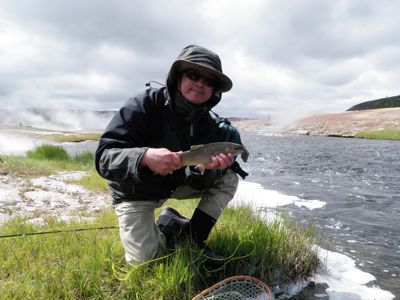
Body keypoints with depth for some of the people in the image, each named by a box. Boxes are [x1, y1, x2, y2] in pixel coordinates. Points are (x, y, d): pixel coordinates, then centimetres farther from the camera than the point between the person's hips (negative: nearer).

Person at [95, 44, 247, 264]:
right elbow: (104, 157, -32)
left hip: (175, 185, 5)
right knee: (145, 259, -18)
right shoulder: (145, 104, -25)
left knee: (229, 178, -7)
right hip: (135, 192, -4)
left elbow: (197, 182, -13)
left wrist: (209, 167, -36)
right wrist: (145, 157, -51)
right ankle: (170, 228, 14)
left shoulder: (206, 123, -11)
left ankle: (192, 237, 3)